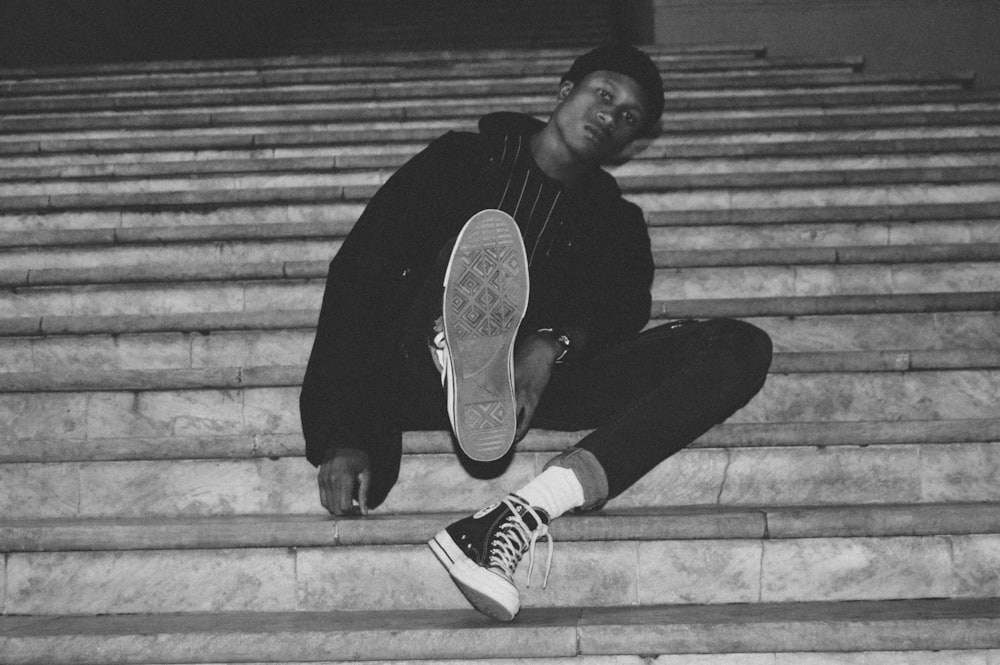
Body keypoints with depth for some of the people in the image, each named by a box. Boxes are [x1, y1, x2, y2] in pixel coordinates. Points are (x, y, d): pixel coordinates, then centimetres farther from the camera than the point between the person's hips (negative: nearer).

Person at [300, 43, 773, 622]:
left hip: (539, 380, 3)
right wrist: (344, 436, -12)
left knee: (743, 347, -16)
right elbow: (360, 272, 2)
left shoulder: (615, 220, 23)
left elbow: (625, 304, 1)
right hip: (426, 373, -2)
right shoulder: (466, 158, 14)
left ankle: (527, 512, -36)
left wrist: (553, 343, -24)